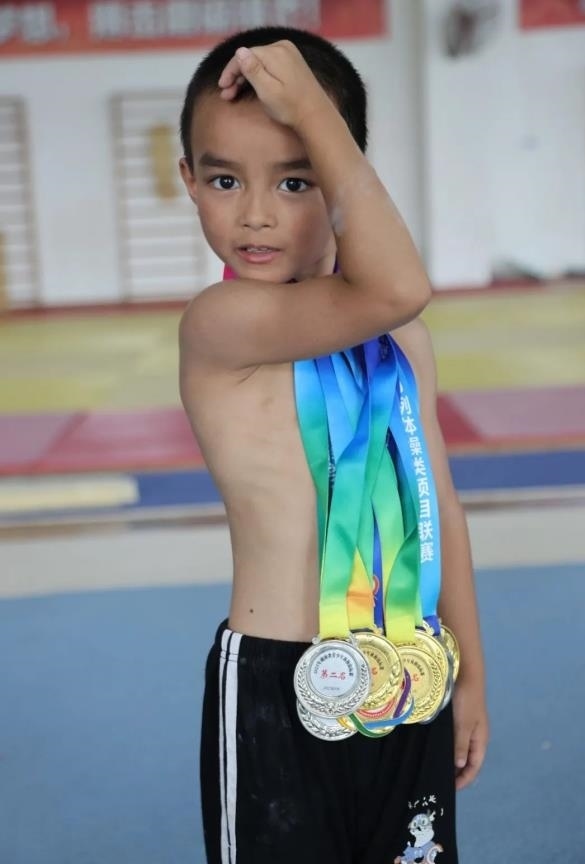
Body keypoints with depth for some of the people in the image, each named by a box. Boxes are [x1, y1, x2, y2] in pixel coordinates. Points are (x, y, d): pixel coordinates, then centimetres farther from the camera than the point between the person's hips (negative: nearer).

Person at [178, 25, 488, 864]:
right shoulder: (220, 321, -17)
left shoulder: (400, 333, 4)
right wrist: (309, 109, -26)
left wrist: (470, 672, 12)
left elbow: (439, 505, 9)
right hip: (276, 688, -6)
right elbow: (397, 287, -34)